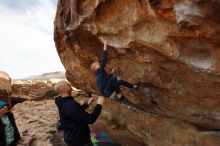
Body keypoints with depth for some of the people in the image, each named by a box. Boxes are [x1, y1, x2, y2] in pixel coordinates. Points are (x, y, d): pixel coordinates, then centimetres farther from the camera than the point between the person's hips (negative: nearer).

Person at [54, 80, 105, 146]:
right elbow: (90, 120, -31)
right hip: (78, 140, -9)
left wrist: (87, 104, 14)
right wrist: (99, 105, -22)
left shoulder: (63, 103, -1)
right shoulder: (70, 105, -33)